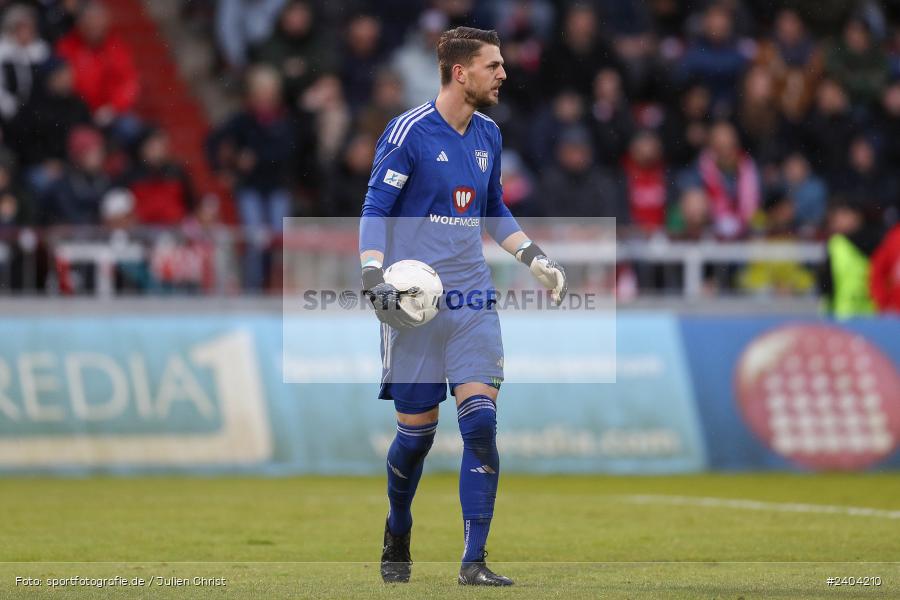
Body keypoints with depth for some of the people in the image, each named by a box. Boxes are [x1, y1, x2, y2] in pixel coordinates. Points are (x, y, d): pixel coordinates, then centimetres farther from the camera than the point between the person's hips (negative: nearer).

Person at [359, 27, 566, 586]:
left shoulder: (488, 134, 11)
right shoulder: (409, 131, -8)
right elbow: (376, 209, -7)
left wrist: (533, 256, 14)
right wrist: (375, 276, -18)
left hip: (474, 299, 5)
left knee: (481, 421, -10)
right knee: (417, 431, 1)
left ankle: (475, 561, -10)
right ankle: (397, 539, 29)